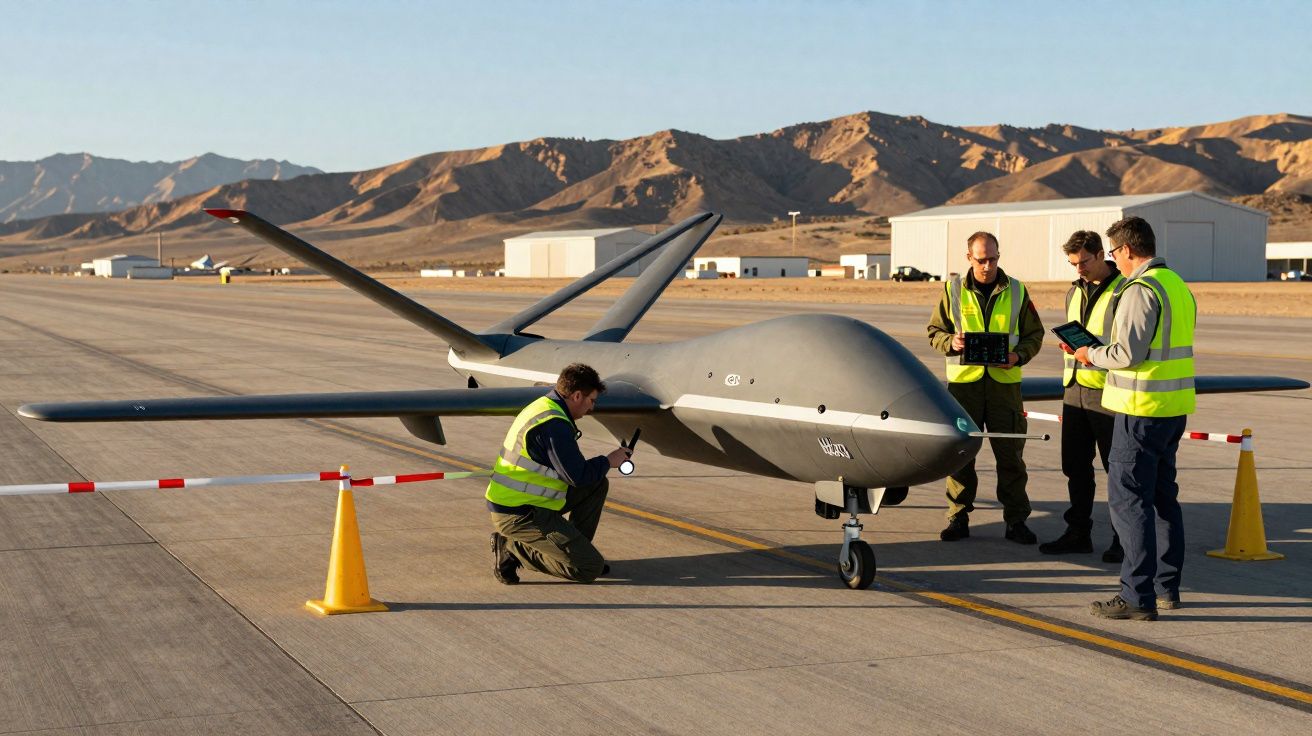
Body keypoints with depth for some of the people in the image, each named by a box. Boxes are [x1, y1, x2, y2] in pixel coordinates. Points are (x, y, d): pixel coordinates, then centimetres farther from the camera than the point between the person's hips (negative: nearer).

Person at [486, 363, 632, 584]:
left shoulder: (543, 407, 12)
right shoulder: (554, 425, -21)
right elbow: (577, 476, -19)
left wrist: (601, 464, 12)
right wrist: (608, 461, -2)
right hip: (518, 516, -10)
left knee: (597, 485, 16)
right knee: (590, 569, -11)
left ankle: (575, 549, 19)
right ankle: (513, 549, -5)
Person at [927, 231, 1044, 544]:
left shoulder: (1016, 291, 6)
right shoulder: (953, 290, 5)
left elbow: (1034, 334, 11)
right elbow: (935, 331, 10)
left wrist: (1019, 355, -9)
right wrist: (951, 342, -12)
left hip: (1004, 381, 0)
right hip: (963, 380, 0)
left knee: (1010, 453, 2)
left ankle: (1016, 520, 10)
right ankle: (958, 517, 12)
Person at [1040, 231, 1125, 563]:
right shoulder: (1075, 292, 15)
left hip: (1107, 394, -7)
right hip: (1075, 390, 7)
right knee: (1075, 466, 12)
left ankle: (1123, 539, 10)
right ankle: (1078, 532, 22)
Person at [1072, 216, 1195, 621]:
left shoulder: (1139, 291, -16)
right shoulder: (1179, 286, 14)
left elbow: (1129, 353, -21)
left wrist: (1091, 354, -3)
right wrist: (1104, 352, 18)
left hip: (1142, 410, -10)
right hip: (1174, 406, 10)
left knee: (1128, 497, -6)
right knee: (1163, 496, 17)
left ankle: (1138, 596, -7)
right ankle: (1167, 586, 25)